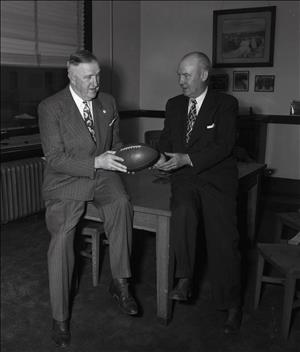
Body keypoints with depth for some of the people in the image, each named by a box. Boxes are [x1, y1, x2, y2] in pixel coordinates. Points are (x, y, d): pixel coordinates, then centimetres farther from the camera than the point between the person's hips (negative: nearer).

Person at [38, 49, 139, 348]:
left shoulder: (108, 102, 7)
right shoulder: (50, 108, -9)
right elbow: (55, 159, -14)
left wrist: (118, 158, -6)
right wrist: (96, 163, -24)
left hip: (102, 174, 3)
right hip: (66, 181, -3)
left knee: (121, 205, -29)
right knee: (61, 241, -15)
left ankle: (120, 283, -15)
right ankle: (60, 318, 4)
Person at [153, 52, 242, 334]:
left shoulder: (226, 104, 0)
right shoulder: (174, 104, 15)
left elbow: (224, 145, -10)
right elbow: (166, 138, 16)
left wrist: (187, 159, -21)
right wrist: (162, 157, -8)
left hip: (216, 177, -3)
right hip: (184, 176, 3)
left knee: (223, 241, -12)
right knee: (183, 211, -31)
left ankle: (232, 305, 5)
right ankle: (184, 280, -20)